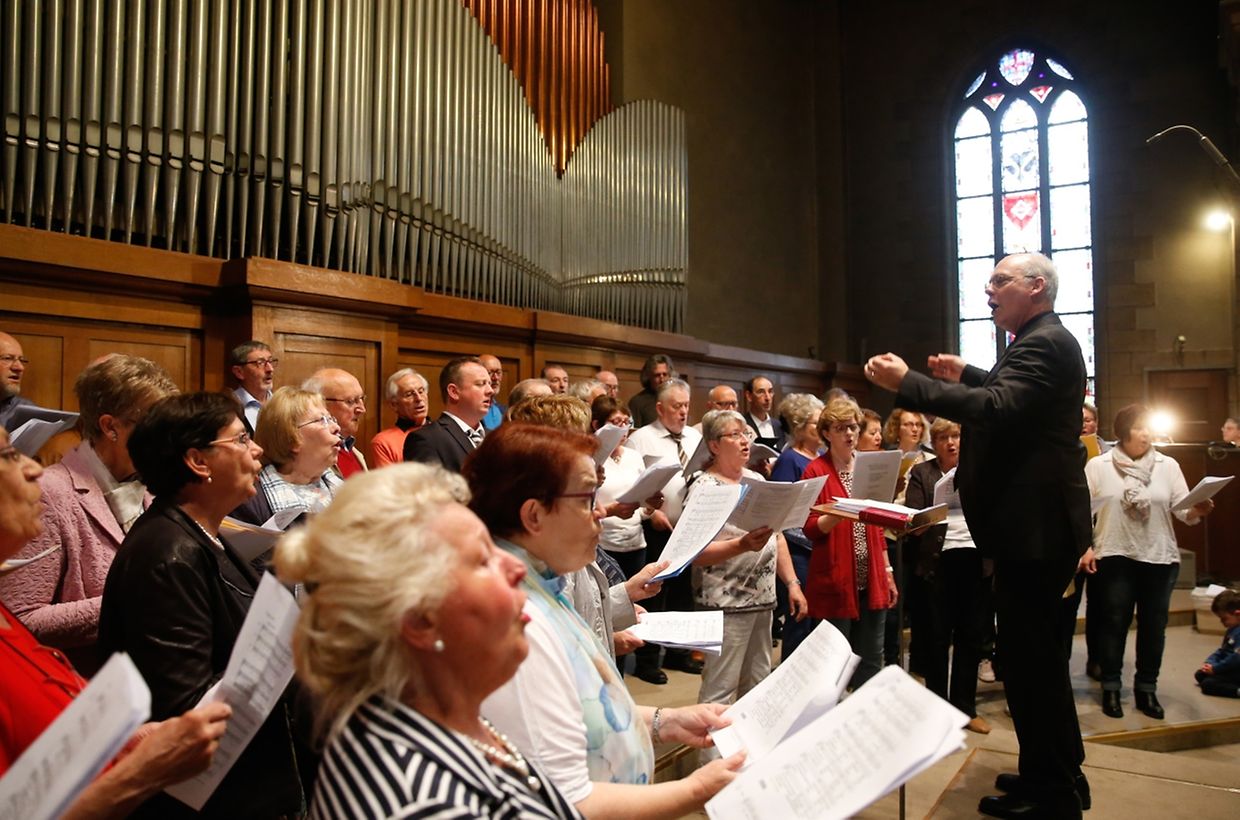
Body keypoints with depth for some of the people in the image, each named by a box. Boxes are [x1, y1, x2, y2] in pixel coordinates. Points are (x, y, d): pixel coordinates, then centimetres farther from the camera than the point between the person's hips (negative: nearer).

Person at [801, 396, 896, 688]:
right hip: (835, 582, -5)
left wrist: (887, 572, 15)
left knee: (870, 661, 10)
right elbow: (811, 528, -8)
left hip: (871, 580, 5)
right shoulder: (815, 471, -5)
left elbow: (877, 525, 17)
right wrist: (841, 513, -24)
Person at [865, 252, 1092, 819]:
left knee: (1027, 653, -3)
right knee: (1036, 651, 19)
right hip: (1039, 521, 11)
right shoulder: (1044, 341, 17)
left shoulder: (1044, 343, -16)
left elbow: (997, 409, -32)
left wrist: (906, 383, -30)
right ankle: (1059, 773, 33)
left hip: (1032, 524, -11)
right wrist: (966, 376, 21)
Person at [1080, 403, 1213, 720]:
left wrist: (1197, 511, -24)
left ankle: (1146, 688, 25)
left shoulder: (1168, 465, 4)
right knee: (1113, 623, 5)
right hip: (1115, 557, -2)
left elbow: (1182, 510, -2)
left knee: (1153, 626, 10)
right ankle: (1110, 687, 17)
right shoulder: (1098, 465, -1)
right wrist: (1085, 548, -9)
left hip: (1159, 558, 2)